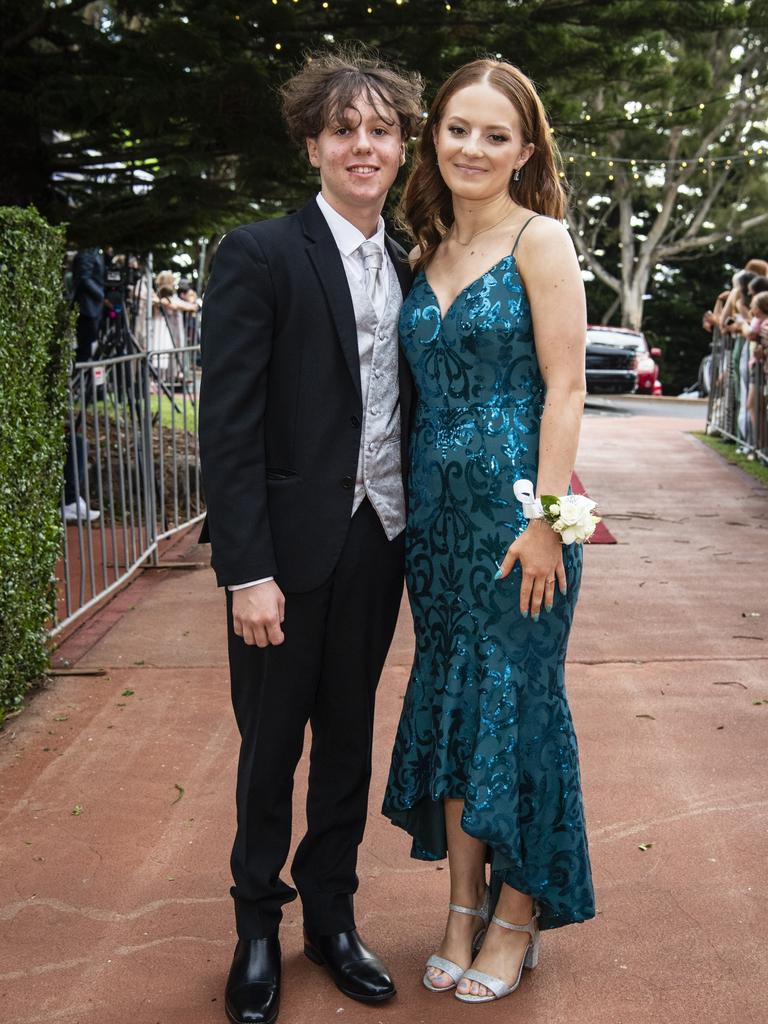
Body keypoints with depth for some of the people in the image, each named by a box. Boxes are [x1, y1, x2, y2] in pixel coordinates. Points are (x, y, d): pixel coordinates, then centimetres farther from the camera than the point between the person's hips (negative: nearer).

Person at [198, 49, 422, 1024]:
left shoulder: (407, 268, 9)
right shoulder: (259, 255, -7)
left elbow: (405, 412, 11)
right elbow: (228, 423, -12)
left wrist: (414, 536, 4)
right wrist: (247, 569, -17)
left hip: (378, 542, 5)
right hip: (291, 547, -4)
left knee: (349, 737, 15)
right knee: (271, 743, 10)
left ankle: (332, 915, 33)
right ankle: (257, 926, 31)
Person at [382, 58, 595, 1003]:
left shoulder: (539, 240, -7)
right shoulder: (429, 250, 12)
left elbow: (563, 387, -12)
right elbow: (426, 385, 14)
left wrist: (545, 519, -17)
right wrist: (417, 498, 8)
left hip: (517, 504, -6)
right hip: (437, 506, 6)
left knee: (515, 701, 4)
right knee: (448, 701, 11)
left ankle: (518, 916, 22)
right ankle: (464, 908, 26)